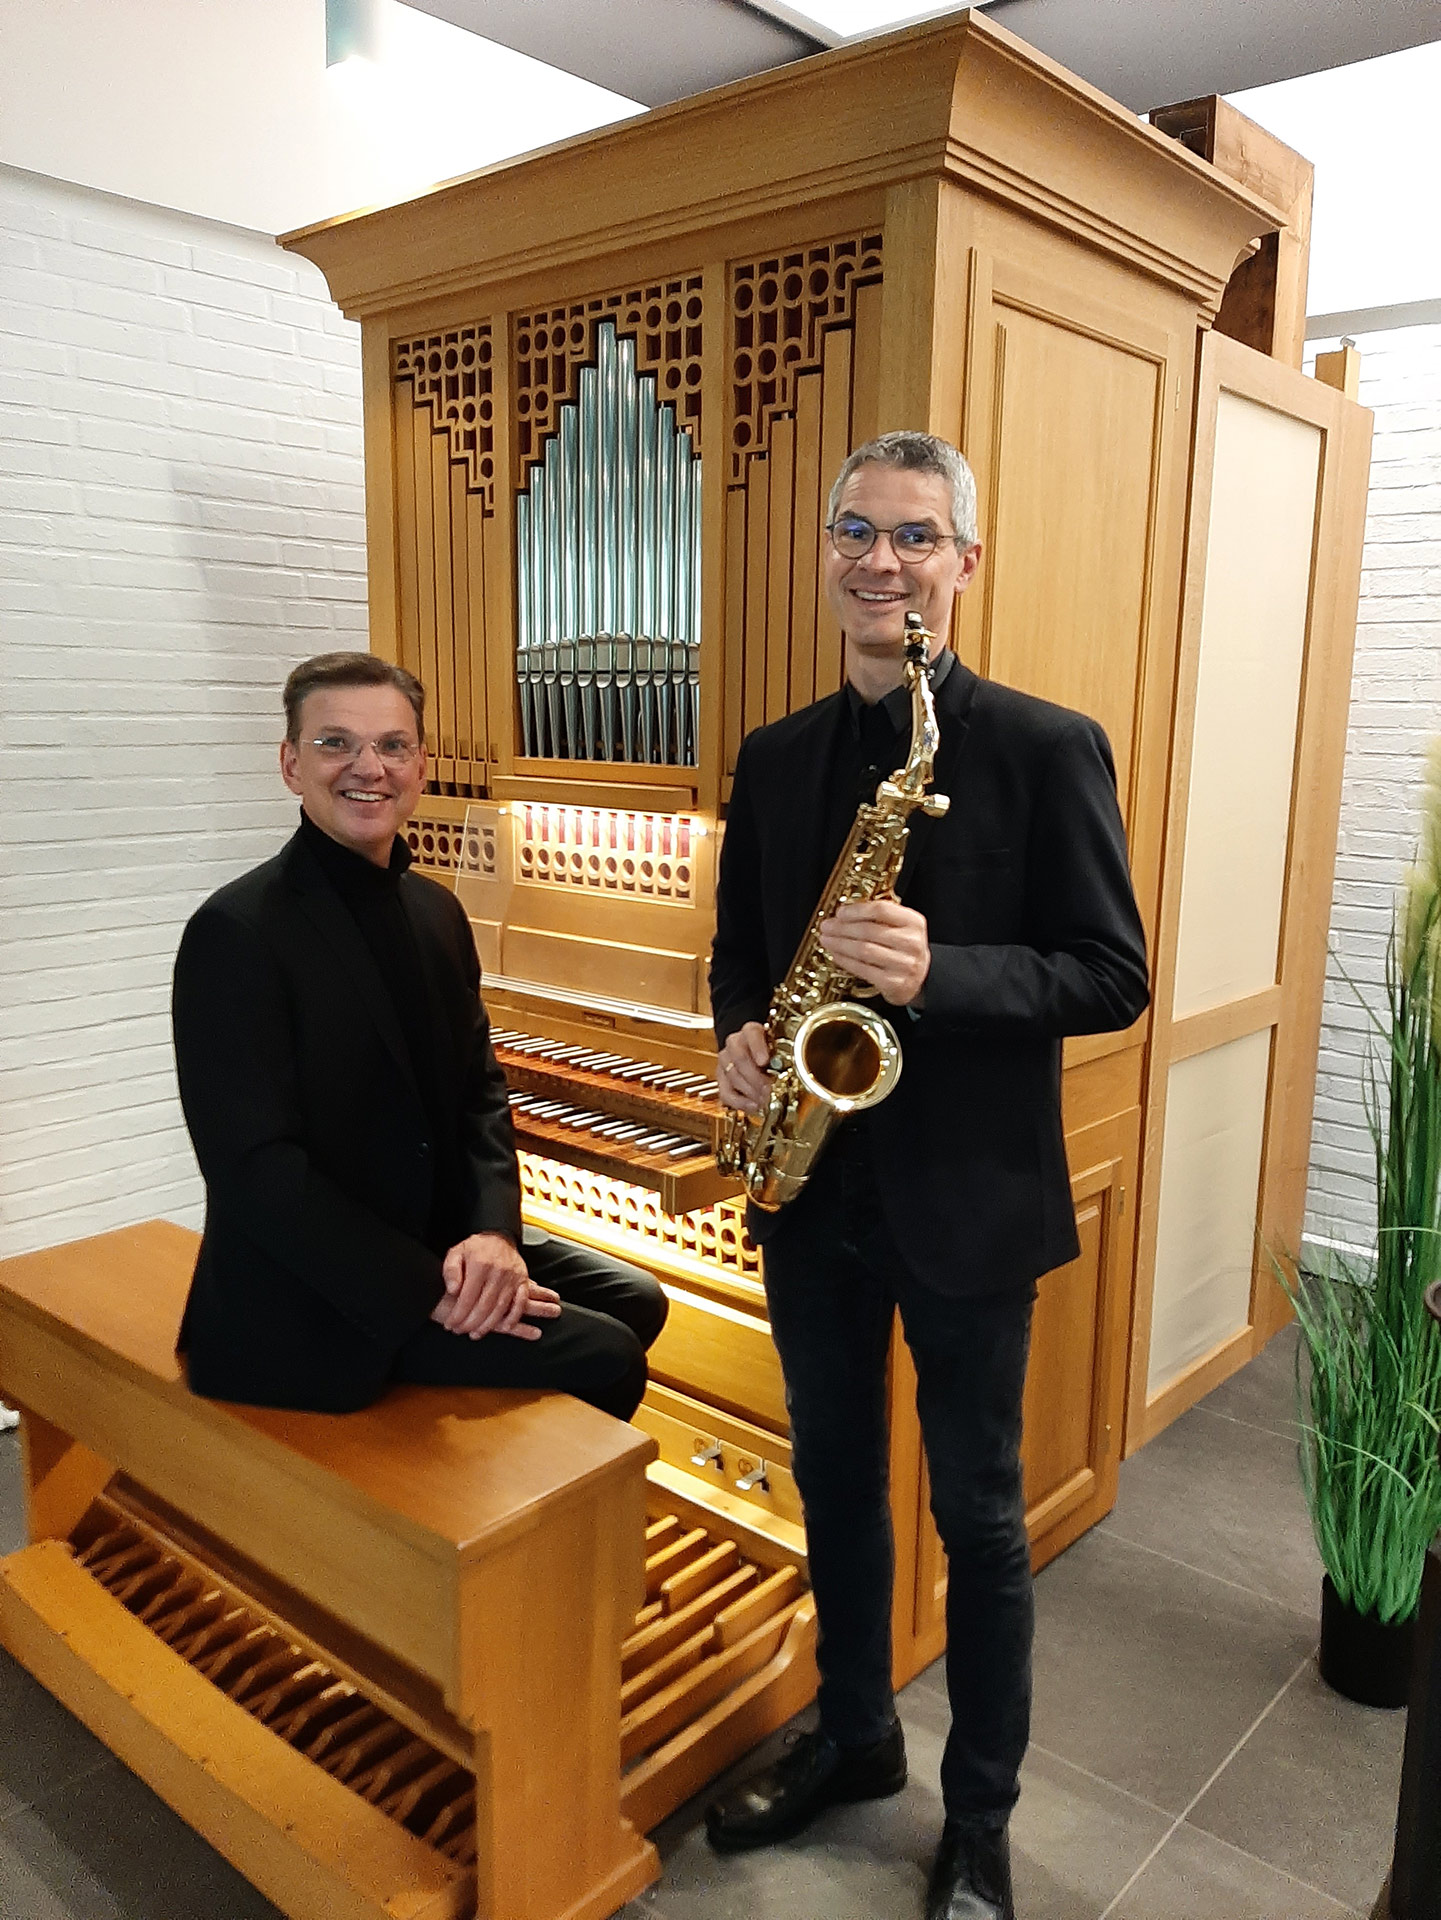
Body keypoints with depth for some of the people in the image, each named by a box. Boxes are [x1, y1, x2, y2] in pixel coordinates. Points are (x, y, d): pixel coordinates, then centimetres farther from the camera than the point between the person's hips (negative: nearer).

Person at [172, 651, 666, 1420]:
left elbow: (479, 1087, 7)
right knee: (602, 1358, -13)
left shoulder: (436, 911, 7)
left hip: (435, 1243, 8)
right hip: (309, 1307, -8)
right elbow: (254, 1165, -22)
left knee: (632, 1300, 8)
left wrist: (494, 1230, -11)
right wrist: (422, 1290, -24)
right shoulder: (236, 931, -18)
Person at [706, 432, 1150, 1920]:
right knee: (834, 1479, 20)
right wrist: (739, 1037, -7)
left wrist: (938, 976, -26)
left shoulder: (1045, 748, -10)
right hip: (811, 1185, 5)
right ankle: (853, 1736, 44)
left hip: (966, 1194, -4)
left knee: (976, 1512, 12)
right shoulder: (775, 758, 6)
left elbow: (1114, 976, -11)